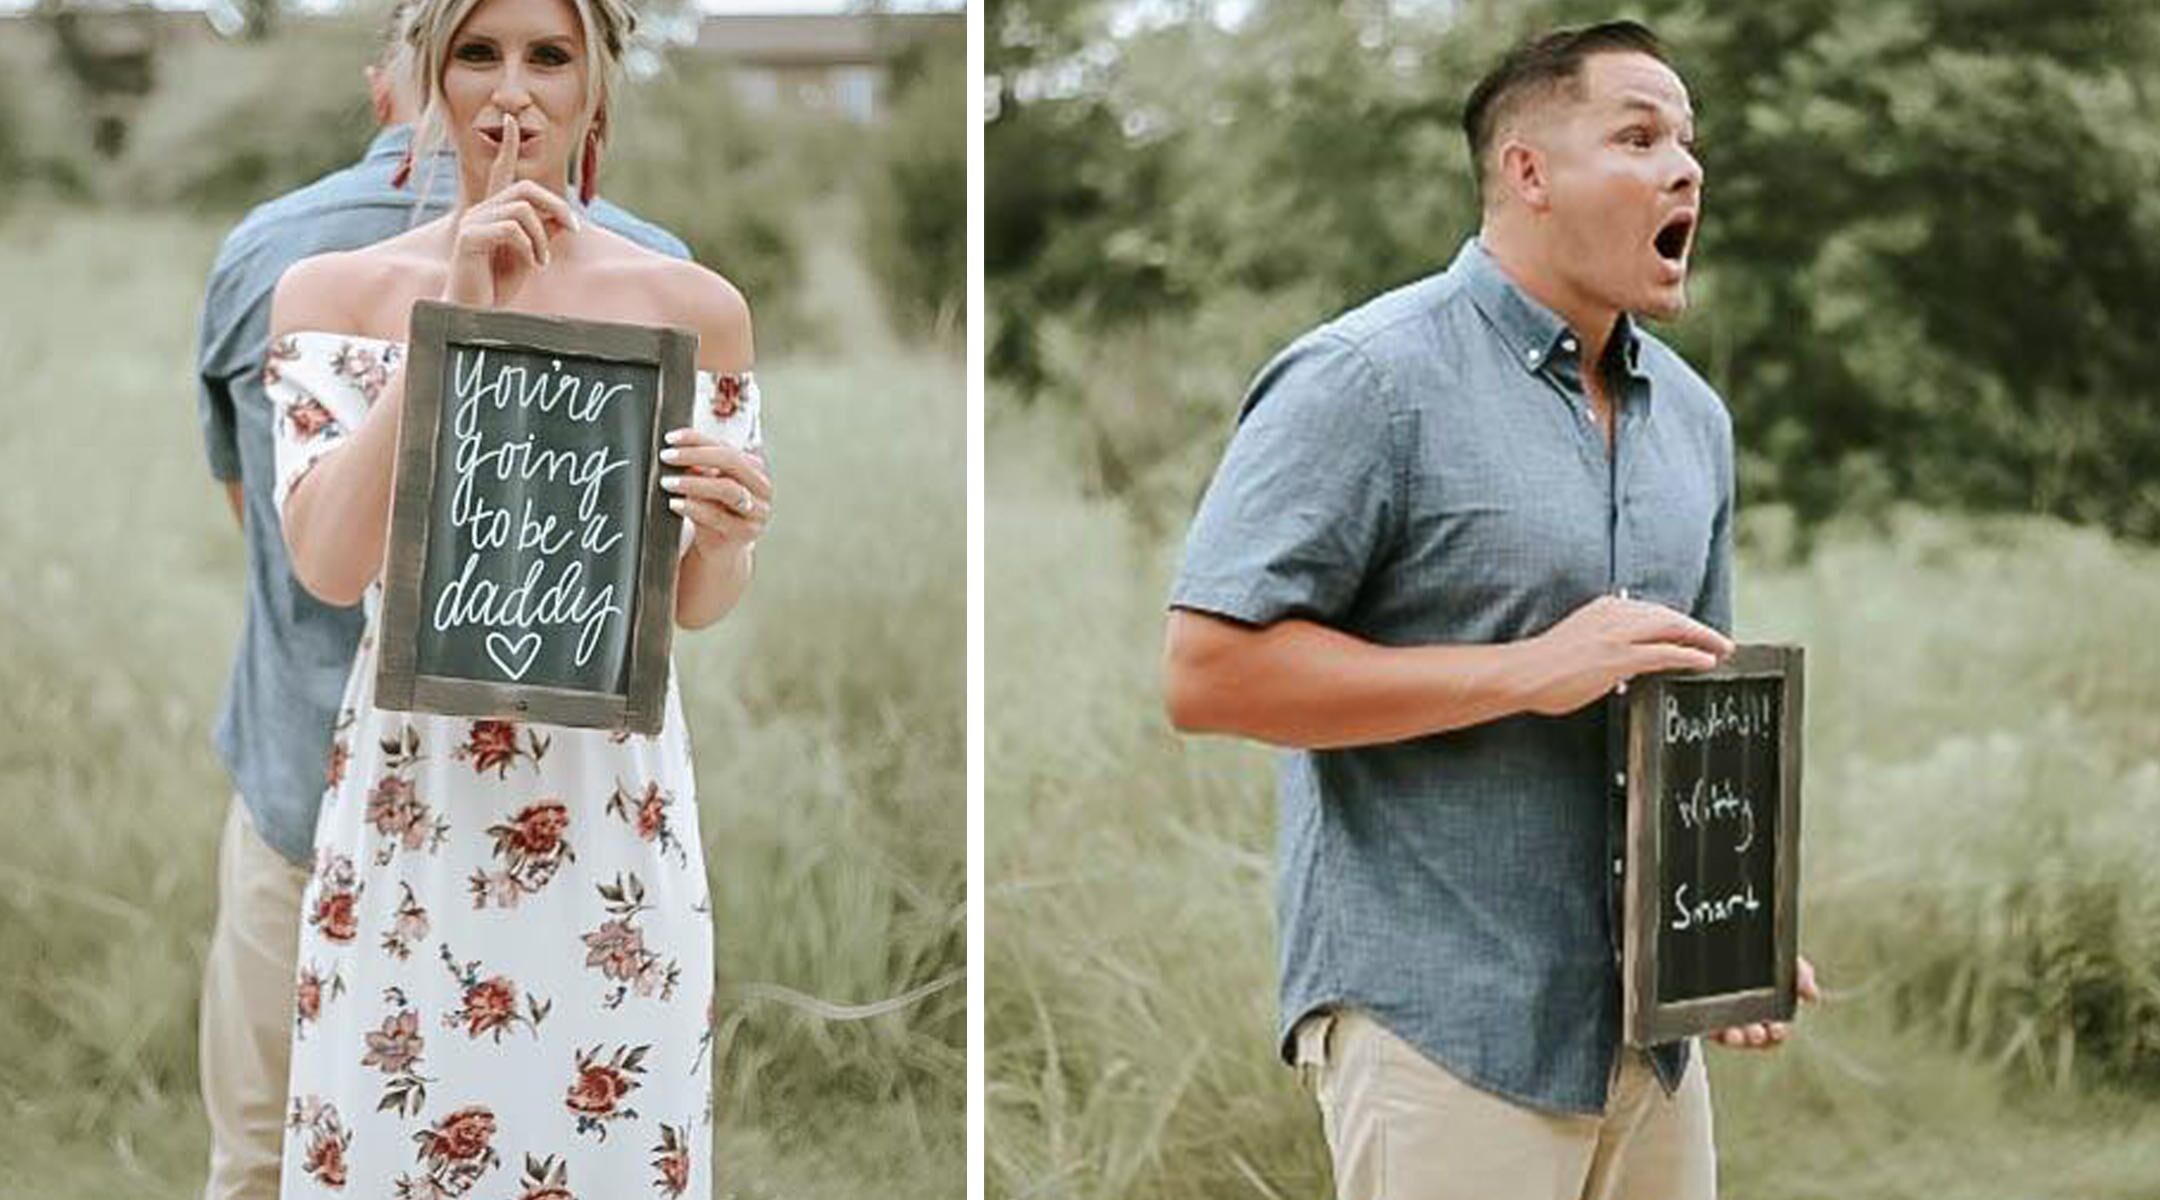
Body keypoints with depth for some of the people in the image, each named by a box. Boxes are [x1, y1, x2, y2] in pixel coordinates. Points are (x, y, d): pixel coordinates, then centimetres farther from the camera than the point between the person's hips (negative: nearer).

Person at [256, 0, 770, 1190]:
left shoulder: (694, 306, 1)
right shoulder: (332, 292, -1)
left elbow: (696, 604, 7)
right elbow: (326, 562, -14)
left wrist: (726, 536, -16)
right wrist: (449, 320, -17)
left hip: (614, 810, 1)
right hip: (407, 801, 0)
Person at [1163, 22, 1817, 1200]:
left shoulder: (1693, 416, 12)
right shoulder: (1372, 380, -11)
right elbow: (1207, 672, -17)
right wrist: (1528, 670, -20)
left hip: (1649, 1021, 7)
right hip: (1441, 1026, -7)